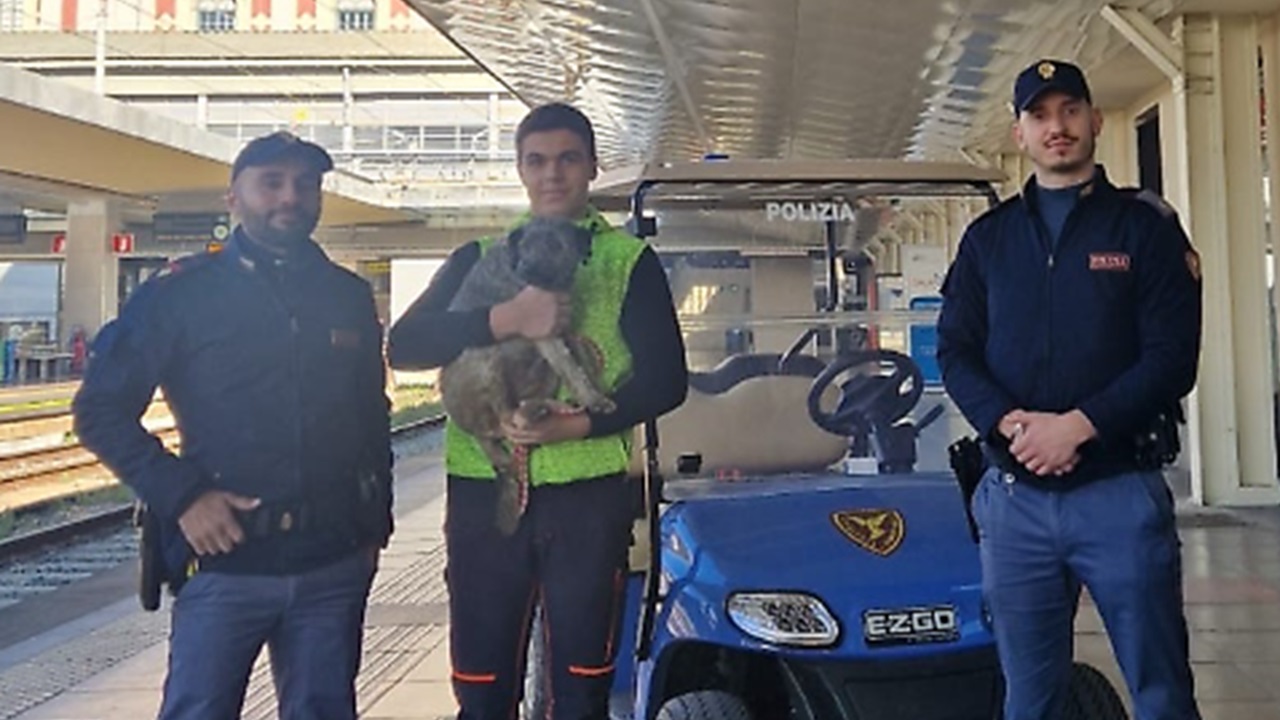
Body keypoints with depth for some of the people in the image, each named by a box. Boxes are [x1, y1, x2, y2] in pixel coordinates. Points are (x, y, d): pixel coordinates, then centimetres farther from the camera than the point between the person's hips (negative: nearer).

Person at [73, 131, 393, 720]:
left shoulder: (350, 297, 9)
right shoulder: (181, 293, -2)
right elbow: (100, 411, -2)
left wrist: (375, 524, 13)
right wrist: (181, 497, -11)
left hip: (334, 566, 3)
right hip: (225, 562, -3)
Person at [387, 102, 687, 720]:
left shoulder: (630, 260, 7)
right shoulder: (478, 259, 12)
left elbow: (665, 379, 0)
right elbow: (403, 344, -2)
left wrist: (577, 425, -16)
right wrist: (505, 319, -18)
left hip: (588, 495, -1)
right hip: (483, 492, 2)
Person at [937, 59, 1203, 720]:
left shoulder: (1144, 225, 3)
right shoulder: (987, 237, 12)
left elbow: (1172, 358, -6)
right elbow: (955, 353, 5)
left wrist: (1076, 425, -18)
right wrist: (1010, 423, -13)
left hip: (1120, 491, -2)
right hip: (1015, 497, 3)